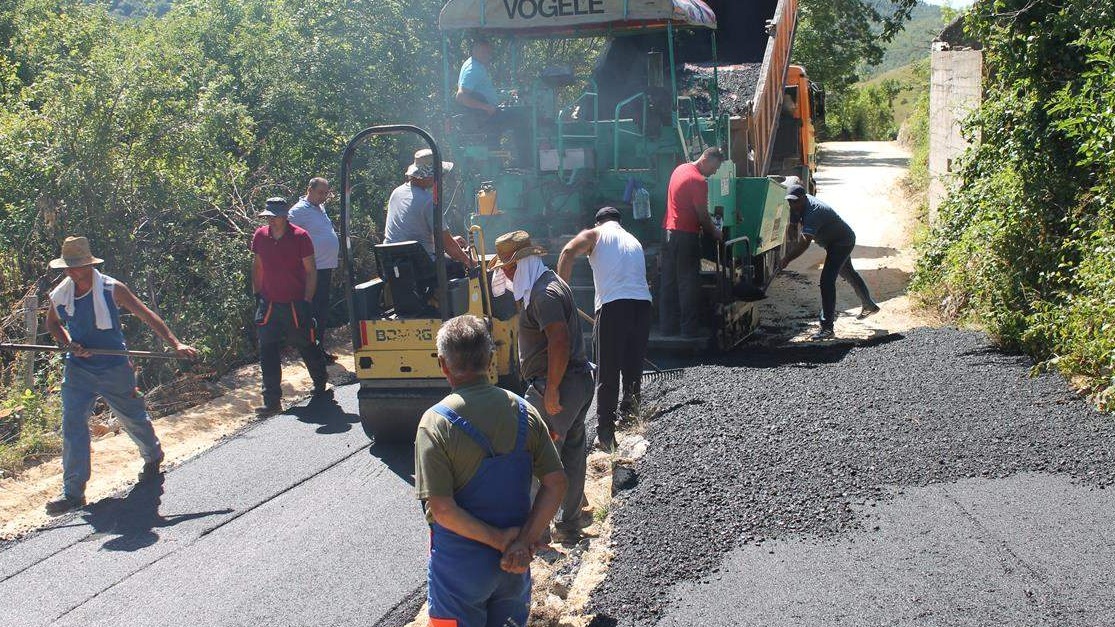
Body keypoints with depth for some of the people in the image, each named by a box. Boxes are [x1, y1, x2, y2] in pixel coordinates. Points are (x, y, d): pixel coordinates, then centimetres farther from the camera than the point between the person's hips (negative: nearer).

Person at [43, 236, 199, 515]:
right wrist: (69, 344, -5)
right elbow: (52, 323, 16)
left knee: (133, 419, 15)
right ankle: (73, 492, -4)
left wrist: (176, 344, -19)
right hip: (77, 370, 2)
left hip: (114, 369, -2)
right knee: (72, 426, -8)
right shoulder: (60, 294, -3)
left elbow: (147, 316, -11)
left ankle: (153, 457, 46)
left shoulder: (112, 289, -13)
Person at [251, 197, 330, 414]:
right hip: (268, 304, 3)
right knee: (268, 353, -2)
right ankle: (272, 400, 2)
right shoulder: (260, 236, 2)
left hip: (296, 304, -3)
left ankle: (321, 388, 32)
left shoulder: (300, 237, -10)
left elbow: (311, 271, -7)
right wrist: (257, 294, 12)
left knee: (308, 347, 9)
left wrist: (307, 302, -12)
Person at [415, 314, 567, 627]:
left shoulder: (435, 423, -17)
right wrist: (525, 543, -10)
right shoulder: (524, 412, -5)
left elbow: (441, 510, -22)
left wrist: (500, 539, -14)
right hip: (515, 566, 4)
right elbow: (556, 483, -7)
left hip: (459, 567, -4)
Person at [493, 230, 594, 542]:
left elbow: (559, 342, -28)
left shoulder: (544, 294, -18)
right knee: (572, 455, 16)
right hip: (579, 380, 11)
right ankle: (569, 524, 27)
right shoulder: (551, 281, 15)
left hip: (557, 387, -11)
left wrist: (551, 391, -25)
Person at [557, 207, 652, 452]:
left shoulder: (596, 234, 12)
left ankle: (605, 434, 1)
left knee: (607, 374, 1)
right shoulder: (634, 241, 28)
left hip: (613, 306, -4)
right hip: (643, 304, 4)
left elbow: (568, 252, -6)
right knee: (633, 370, 15)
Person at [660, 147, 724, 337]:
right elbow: (702, 215, -14)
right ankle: (690, 329, -1)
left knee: (669, 282, 10)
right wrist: (714, 233, 2)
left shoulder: (680, 169, 13)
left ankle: (668, 327, 14)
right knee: (688, 284, -3)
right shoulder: (698, 181, -15)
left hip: (668, 231, 9)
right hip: (686, 235, -9)